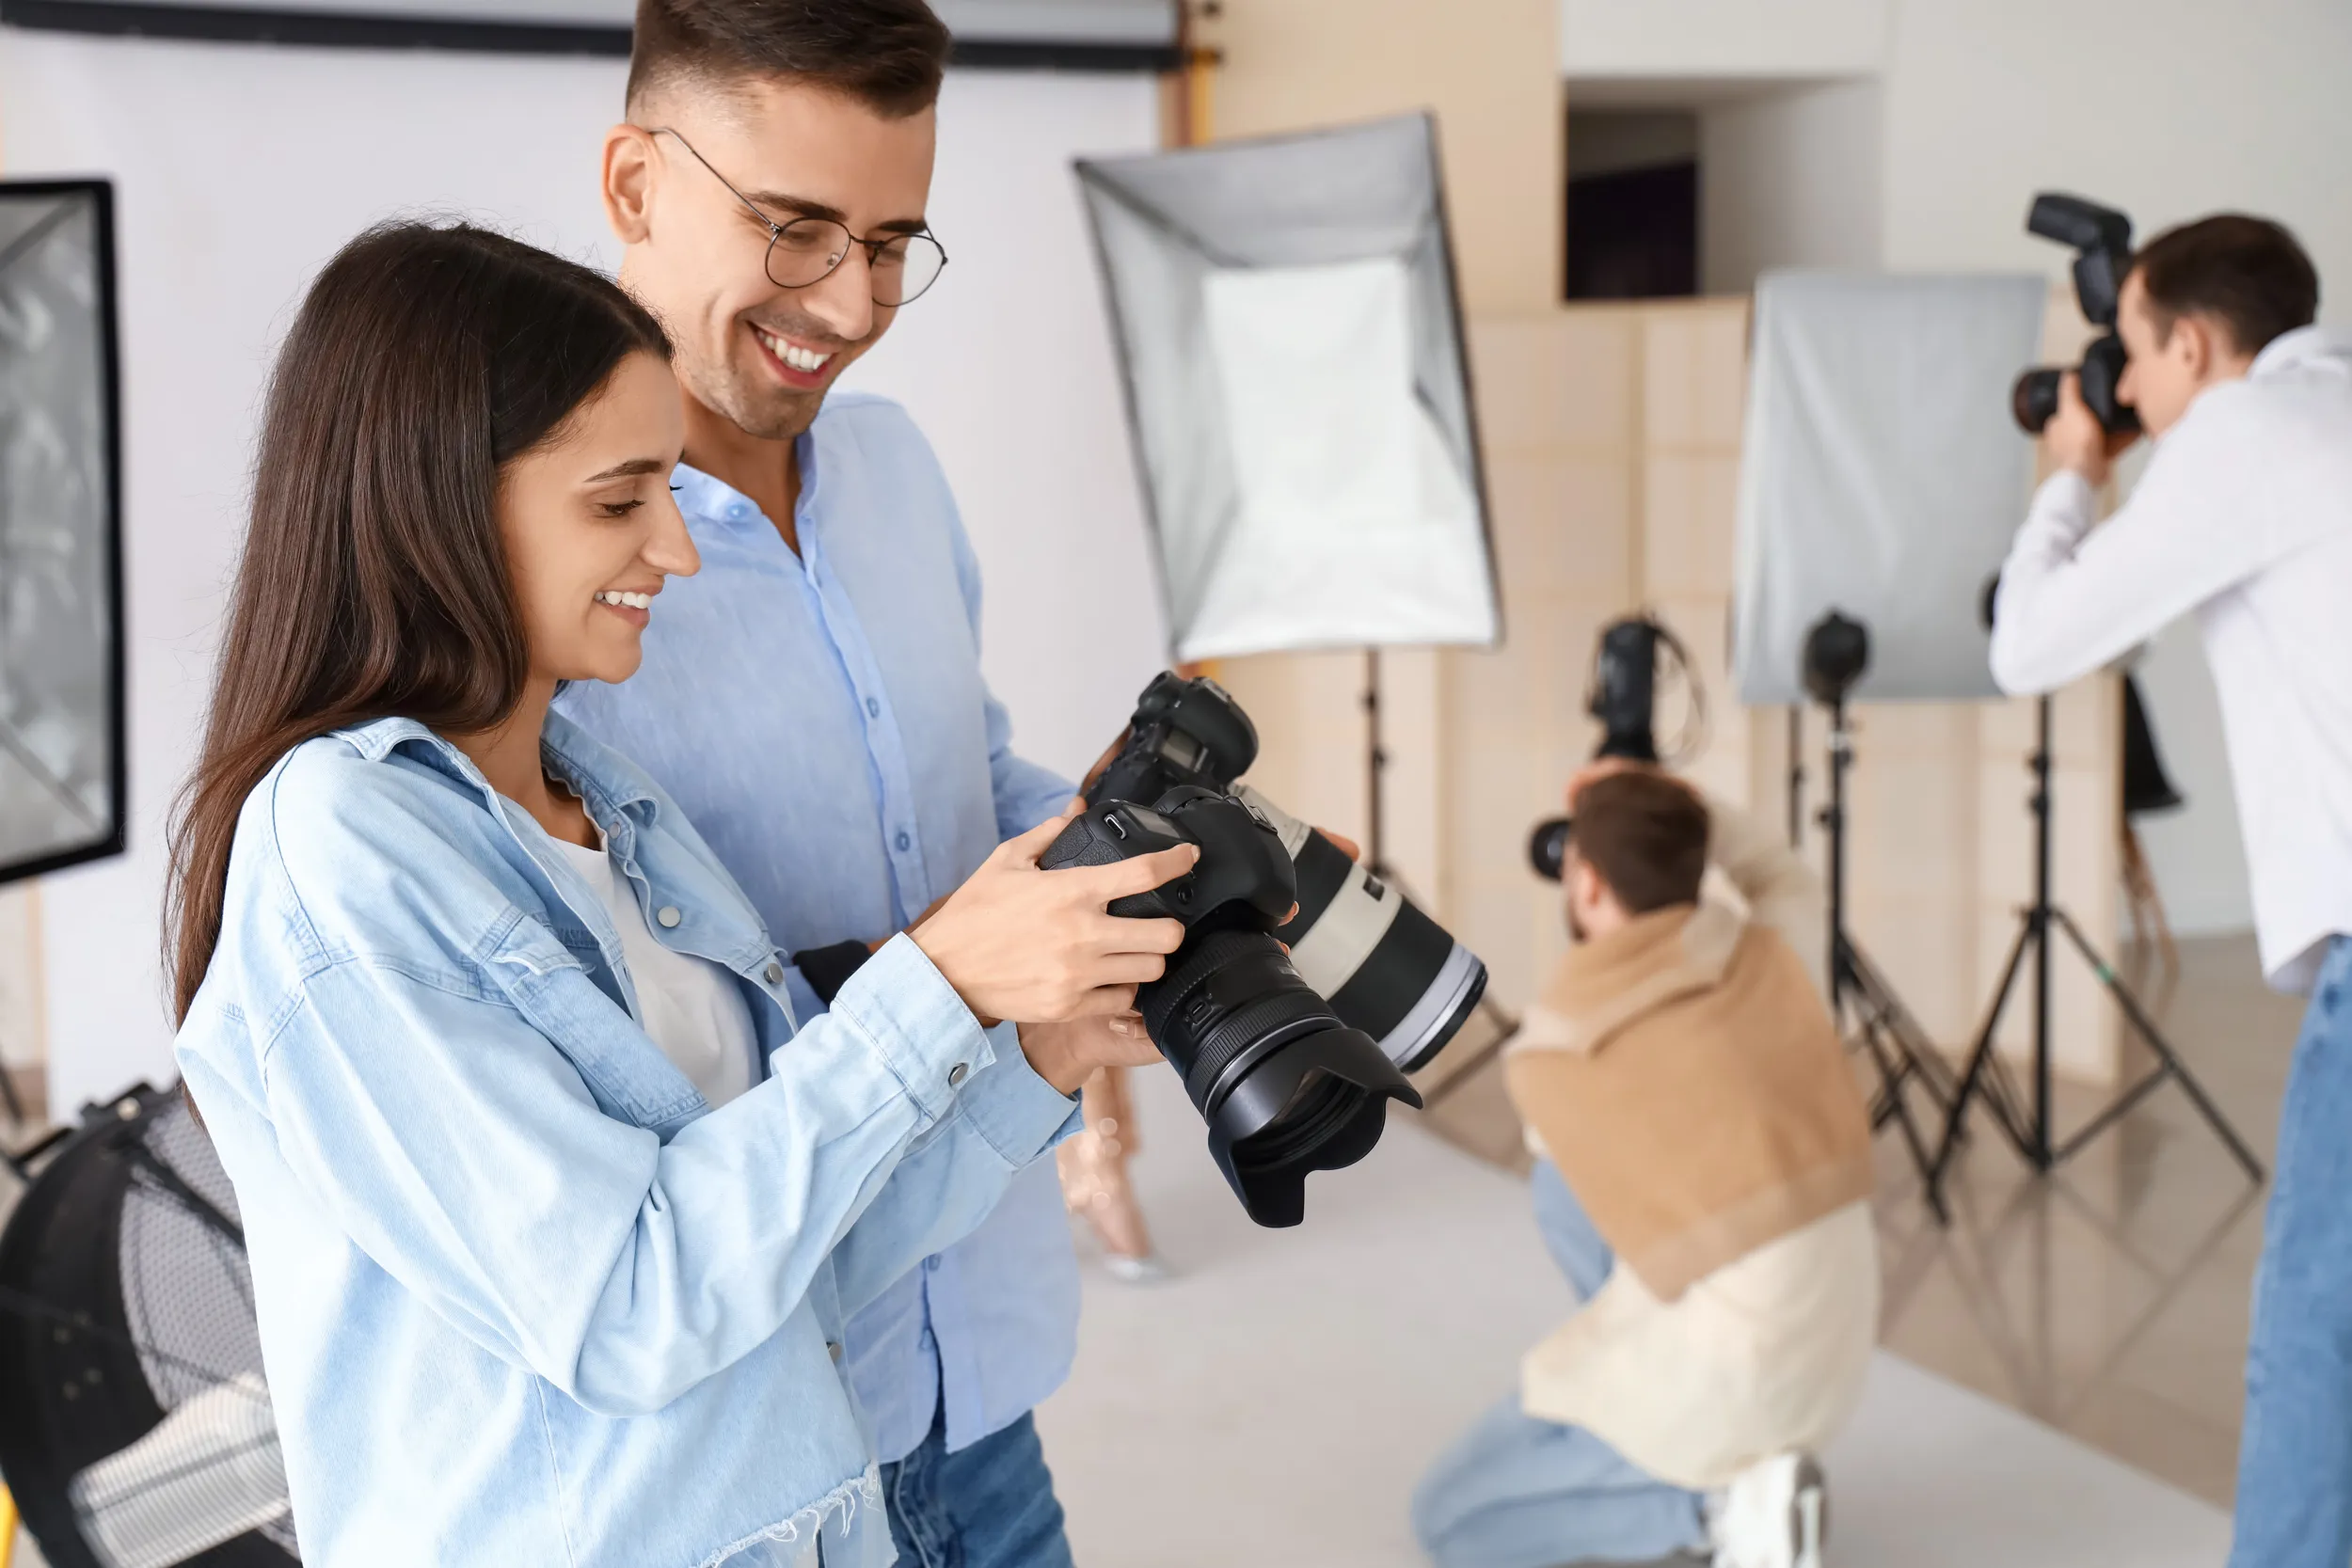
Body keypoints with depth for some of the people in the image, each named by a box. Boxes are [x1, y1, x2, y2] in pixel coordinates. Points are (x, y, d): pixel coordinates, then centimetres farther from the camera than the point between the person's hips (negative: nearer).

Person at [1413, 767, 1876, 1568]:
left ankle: (1715, 1496, -3)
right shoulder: (1767, 953, -2)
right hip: (1832, 1348, 6)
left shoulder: (1542, 1055, -11)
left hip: (1725, 1366, -6)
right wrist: (1690, 814, 17)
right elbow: (1790, 882, 26)